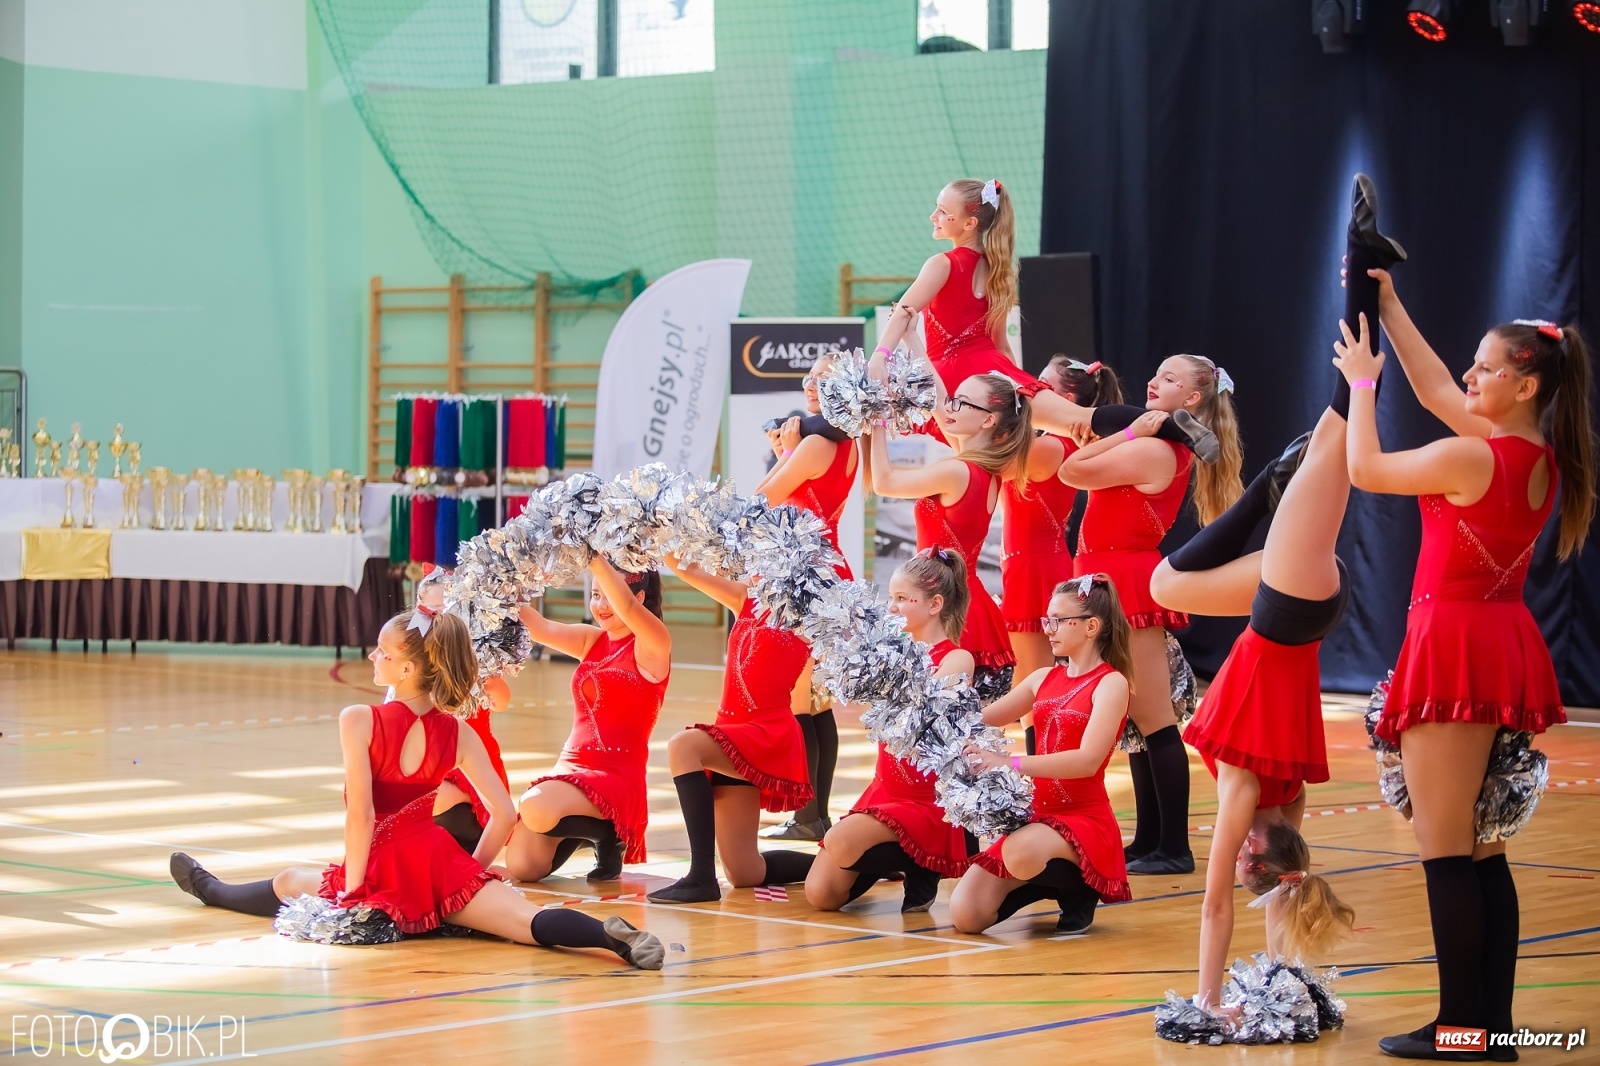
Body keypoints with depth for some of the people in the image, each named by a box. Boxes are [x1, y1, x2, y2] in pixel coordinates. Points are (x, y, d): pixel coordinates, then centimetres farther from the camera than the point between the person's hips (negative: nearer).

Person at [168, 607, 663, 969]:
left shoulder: (359, 721, -13)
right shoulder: (457, 734, 1)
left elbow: (361, 815, -18)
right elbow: (503, 815, 1)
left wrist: (351, 891, -11)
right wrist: (469, 873, 15)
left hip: (384, 872, -2)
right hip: (440, 864, 2)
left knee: (287, 883, 27)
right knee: (528, 920, -15)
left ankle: (209, 888, 52)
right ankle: (614, 936, -41)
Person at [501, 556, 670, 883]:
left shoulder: (653, 645, -4)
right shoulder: (592, 641, 15)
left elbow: (626, 606, -24)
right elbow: (540, 629, 0)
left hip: (618, 777, -7)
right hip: (570, 768, 7)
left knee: (535, 809, -34)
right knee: (521, 867, -9)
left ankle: (608, 835, -3)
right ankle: (581, 829, 22)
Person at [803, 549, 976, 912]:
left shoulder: (956, 659, -11)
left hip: (928, 804, -7)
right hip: (883, 793, 7)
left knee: (840, 841, -32)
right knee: (820, 894, -4)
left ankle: (920, 870, -4)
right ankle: (886, 863, 26)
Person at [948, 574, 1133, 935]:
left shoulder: (1110, 683, -10)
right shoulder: (1044, 678, 10)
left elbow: (1088, 760, -23)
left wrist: (1009, 763, -30)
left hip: (1085, 820, -6)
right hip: (1038, 814, 6)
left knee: (1021, 854, -40)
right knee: (966, 915, -10)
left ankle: (1077, 889, -5)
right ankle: (1044, 882, 17)